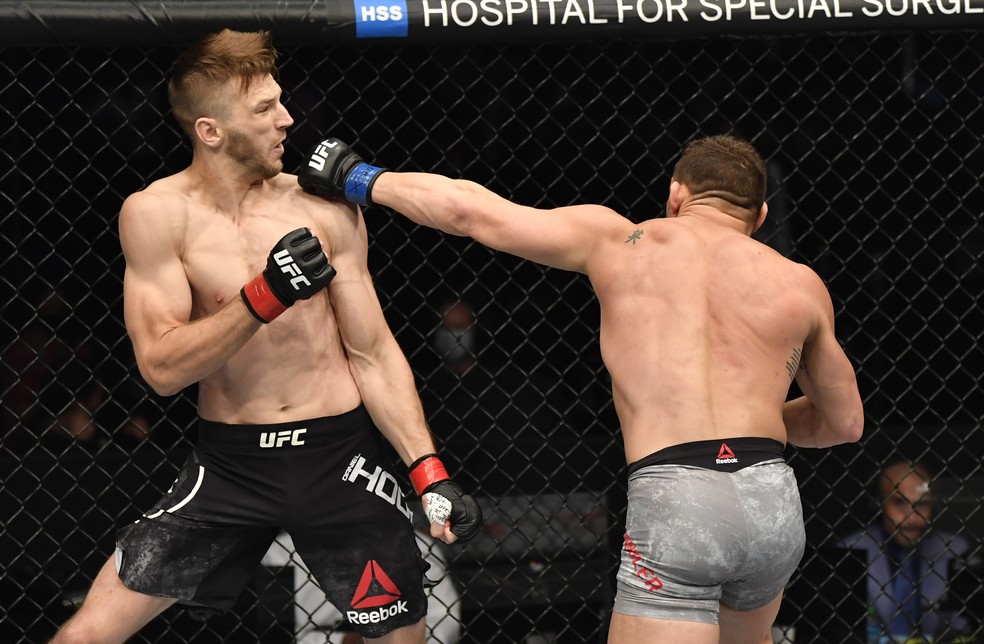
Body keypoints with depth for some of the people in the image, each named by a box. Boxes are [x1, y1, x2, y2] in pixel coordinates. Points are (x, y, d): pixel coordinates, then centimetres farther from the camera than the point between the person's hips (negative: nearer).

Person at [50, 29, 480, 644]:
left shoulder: (326, 211, -5)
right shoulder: (157, 214, -8)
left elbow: (373, 354, 1)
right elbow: (162, 368, -13)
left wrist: (430, 473, -7)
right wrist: (263, 297, -26)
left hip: (339, 454, 1)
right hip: (231, 462, -1)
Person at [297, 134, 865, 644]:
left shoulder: (617, 241, 10)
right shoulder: (800, 285, 14)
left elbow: (469, 209, 14)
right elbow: (846, 421, 23)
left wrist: (359, 180, 29)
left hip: (674, 501, -4)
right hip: (774, 499, 4)